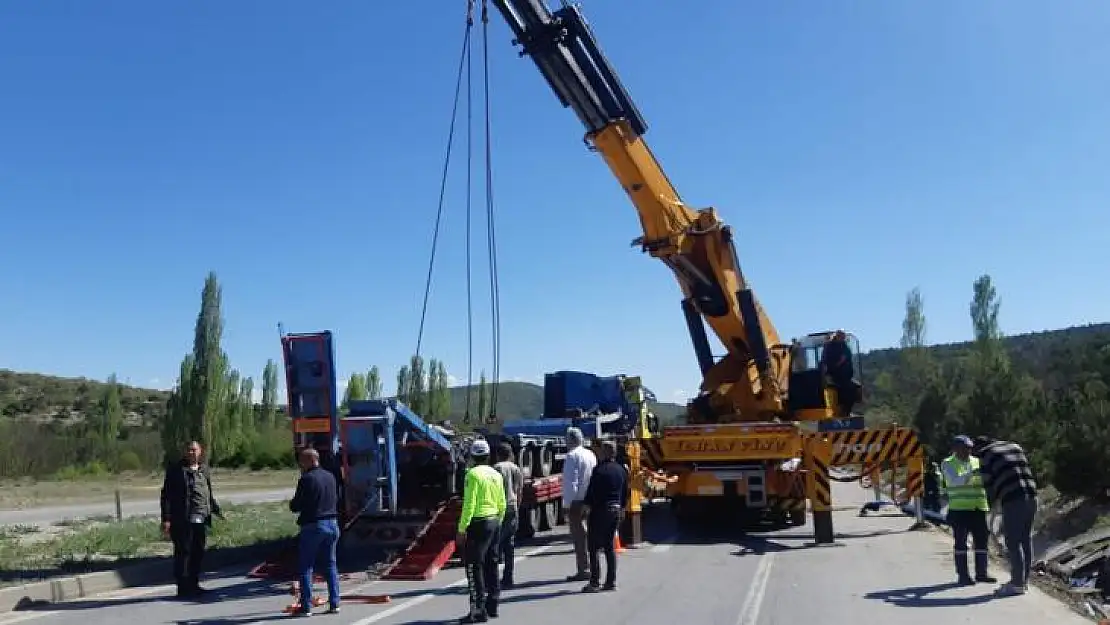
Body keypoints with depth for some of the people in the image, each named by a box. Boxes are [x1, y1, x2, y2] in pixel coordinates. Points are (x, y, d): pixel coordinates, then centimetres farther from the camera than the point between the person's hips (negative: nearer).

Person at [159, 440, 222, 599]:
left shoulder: (205, 470, 17)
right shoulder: (175, 470, -1)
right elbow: (166, 495, -5)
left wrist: (216, 510, 18)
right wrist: (166, 519, -11)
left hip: (201, 520, 6)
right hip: (182, 520, -6)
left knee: (198, 554, 9)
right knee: (183, 553, -3)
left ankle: (194, 585, 20)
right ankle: (183, 588, 4)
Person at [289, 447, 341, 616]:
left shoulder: (306, 479, -13)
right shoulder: (330, 476, 6)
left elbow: (295, 507, -10)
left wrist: (292, 504, 11)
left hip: (313, 526, -6)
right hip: (332, 524, 6)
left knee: (305, 567, 5)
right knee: (331, 564, 14)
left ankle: (306, 607, 5)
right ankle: (334, 604, 14)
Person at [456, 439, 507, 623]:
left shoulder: (473, 474, -13)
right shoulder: (496, 474, 10)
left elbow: (469, 504, -18)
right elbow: (502, 504, 13)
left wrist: (461, 529, -16)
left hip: (478, 523, -8)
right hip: (494, 521, 8)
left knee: (474, 566, -4)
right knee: (491, 564, 15)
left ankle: (479, 610, -5)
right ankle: (492, 606, 23)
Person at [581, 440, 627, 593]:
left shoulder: (599, 470, -14)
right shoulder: (621, 470, 9)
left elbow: (592, 491, -14)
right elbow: (624, 493, 15)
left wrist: (587, 506, -4)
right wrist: (621, 509, 23)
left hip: (600, 511, -7)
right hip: (615, 511, 7)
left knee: (594, 548, -2)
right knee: (610, 547, 12)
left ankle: (594, 582, -3)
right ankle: (611, 582, 12)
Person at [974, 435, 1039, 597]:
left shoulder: (986, 456, 2)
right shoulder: (1015, 446, 20)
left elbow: (989, 484, 3)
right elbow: (1025, 471, 22)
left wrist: (993, 500, 22)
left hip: (1013, 500, -7)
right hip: (1031, 495, 7)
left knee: (1013, 542, 0)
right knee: (1026, 539, 15)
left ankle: (1017, 584, 2)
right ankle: (1023, 580, 23)